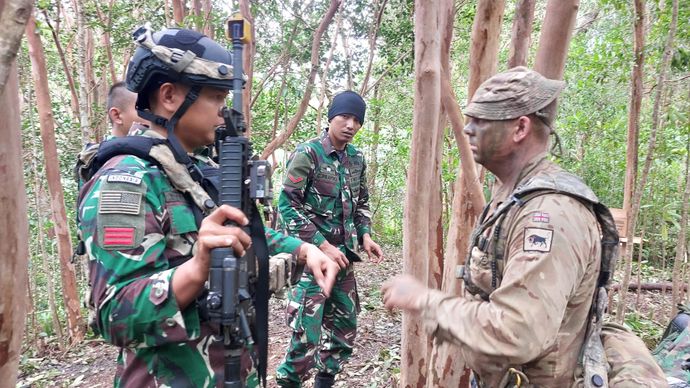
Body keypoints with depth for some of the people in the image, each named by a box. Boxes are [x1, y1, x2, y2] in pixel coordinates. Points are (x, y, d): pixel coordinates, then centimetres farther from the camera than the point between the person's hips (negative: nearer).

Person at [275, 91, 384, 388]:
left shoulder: (357, 159, 9)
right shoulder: (307, 153, -11)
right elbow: (287, 205, -14)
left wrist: (364, 235, 2)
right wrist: (322, 245, -17)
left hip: (343, 255, 7)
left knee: (345, 327, 13)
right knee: (307, 333, -8)